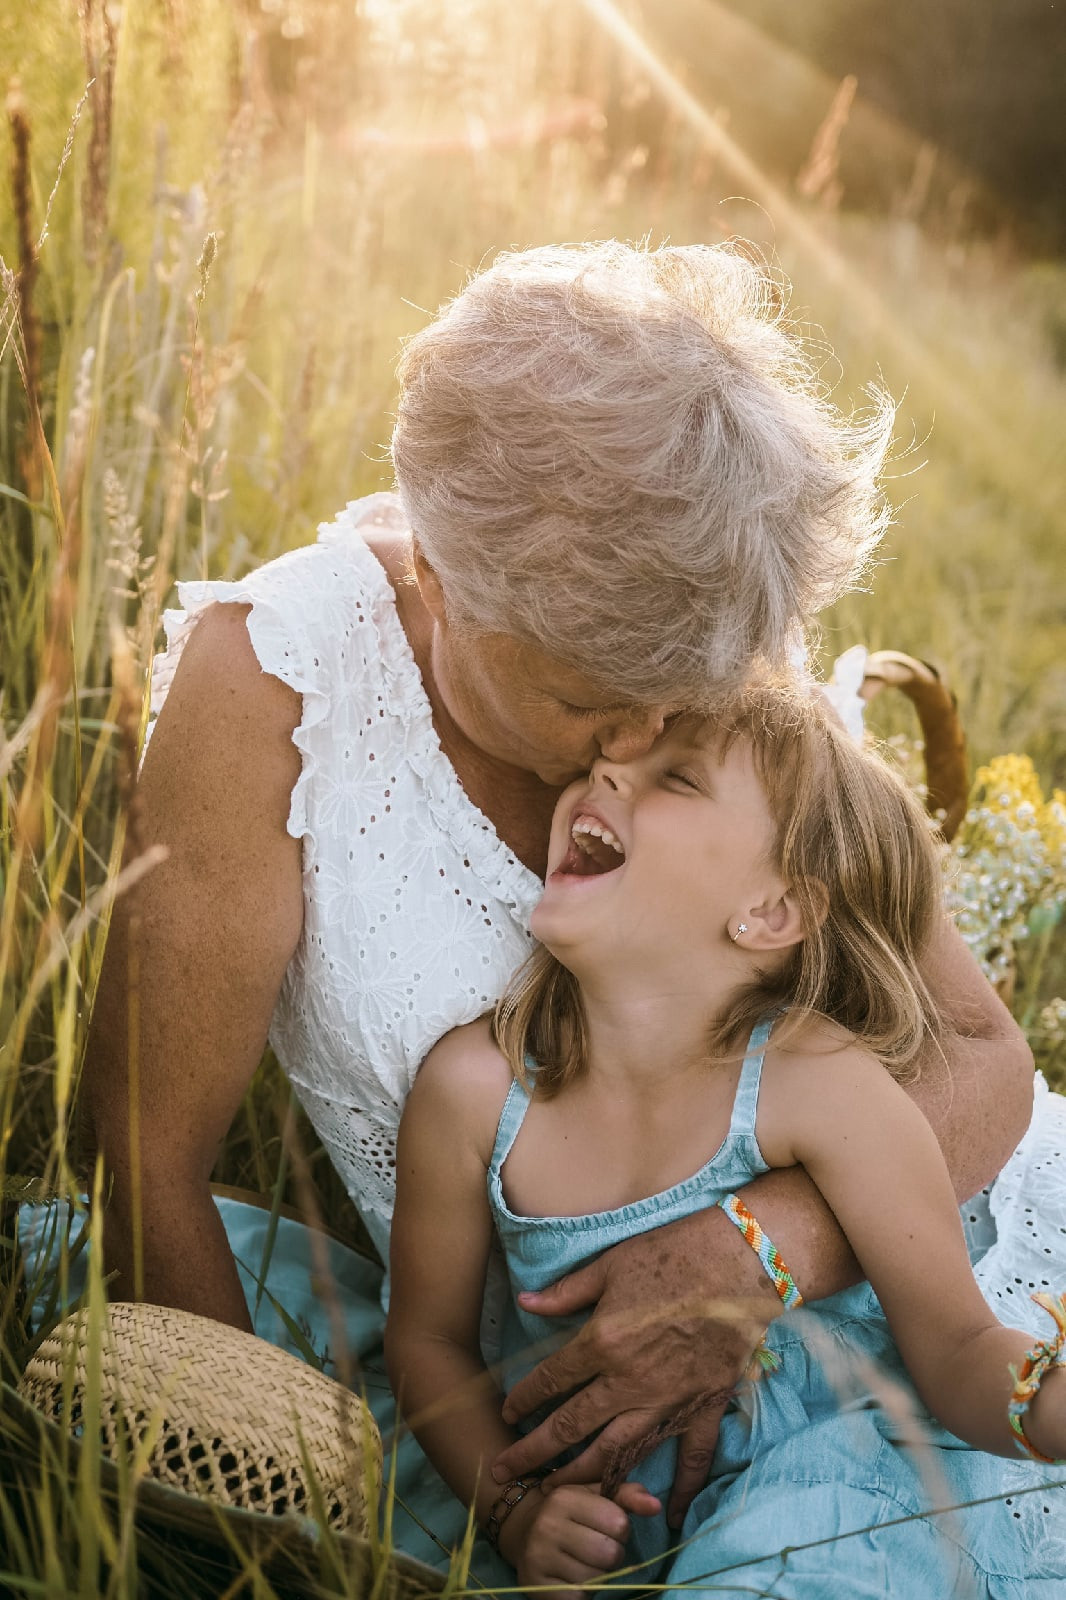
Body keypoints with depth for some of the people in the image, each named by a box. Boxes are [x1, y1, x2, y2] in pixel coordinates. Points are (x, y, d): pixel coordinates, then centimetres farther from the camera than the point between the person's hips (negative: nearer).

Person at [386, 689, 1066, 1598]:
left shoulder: (817, 1083, -19)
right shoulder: (475, 1088, -11)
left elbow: (957, 1350, -12)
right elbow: (429, 1337, 4)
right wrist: (515, 1509, -10)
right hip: (591, 1515, 4)